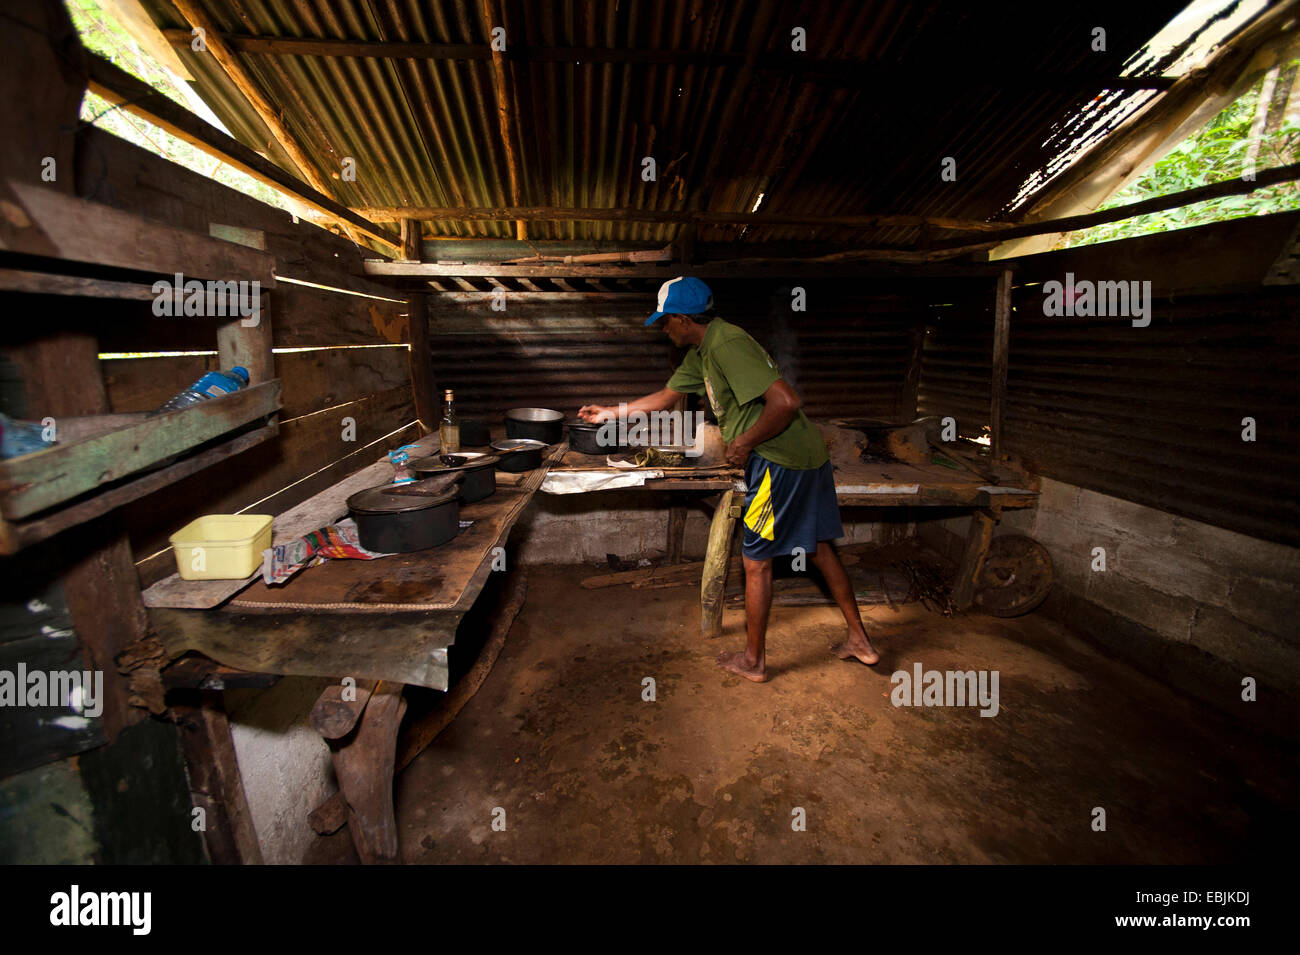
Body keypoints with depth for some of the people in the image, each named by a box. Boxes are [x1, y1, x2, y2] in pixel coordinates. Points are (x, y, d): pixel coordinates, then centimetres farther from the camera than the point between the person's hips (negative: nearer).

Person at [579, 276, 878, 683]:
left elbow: (786, 402, -26)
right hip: (807, 453, 10)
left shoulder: (727, 344, -18)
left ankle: (753, 659, 20)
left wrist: (745, 443, -15)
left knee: (756, 561, 4)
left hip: (781, 462, -10)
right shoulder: (701, 353, 14)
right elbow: (665, 396, 26)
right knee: (820, 549, 19)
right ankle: (859, 640, 32)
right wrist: (612, 412, 31)